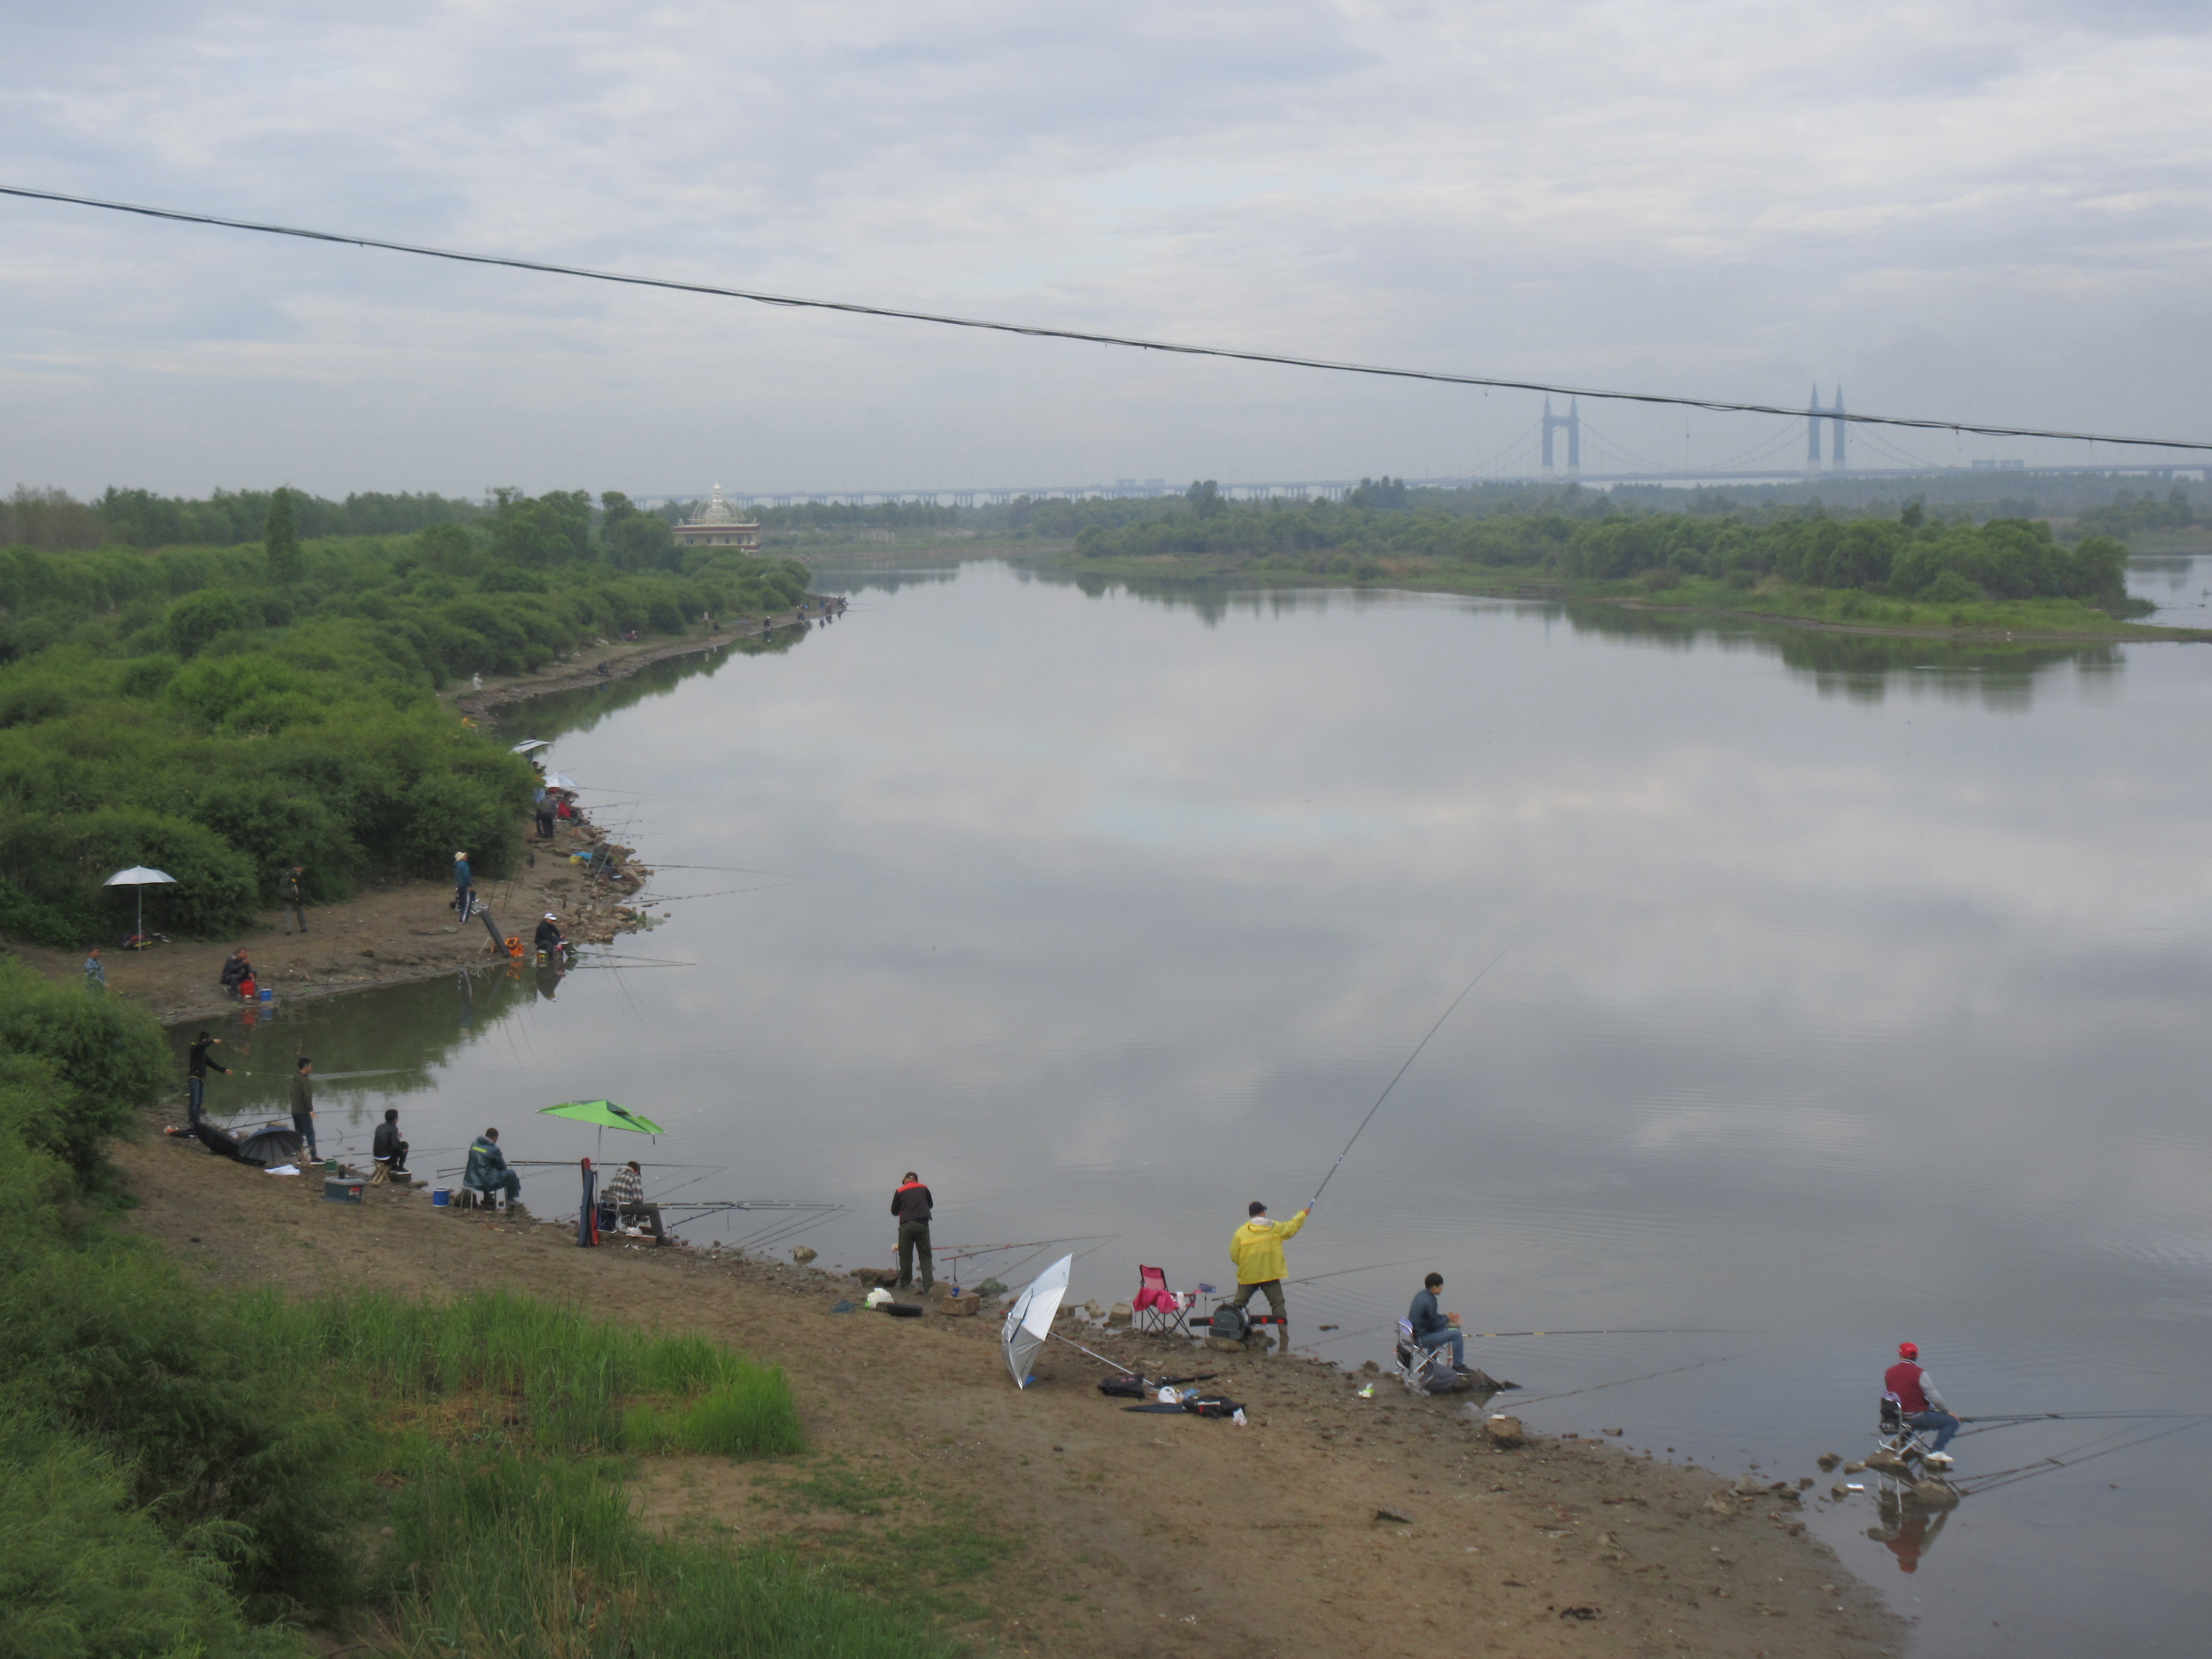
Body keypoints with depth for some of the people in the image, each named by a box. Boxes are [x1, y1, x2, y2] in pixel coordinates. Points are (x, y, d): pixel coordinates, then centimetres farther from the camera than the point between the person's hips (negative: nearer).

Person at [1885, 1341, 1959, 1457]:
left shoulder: (1888, 1373, 2)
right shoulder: (1920, 1374, -15)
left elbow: (1887, 1394, 12)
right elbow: (1935, 1399, -15)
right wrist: (1947, 1412, 3)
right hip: (1917, 1418, -7)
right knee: (1952, 1422, 2)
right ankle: (1936, 1451, -8)